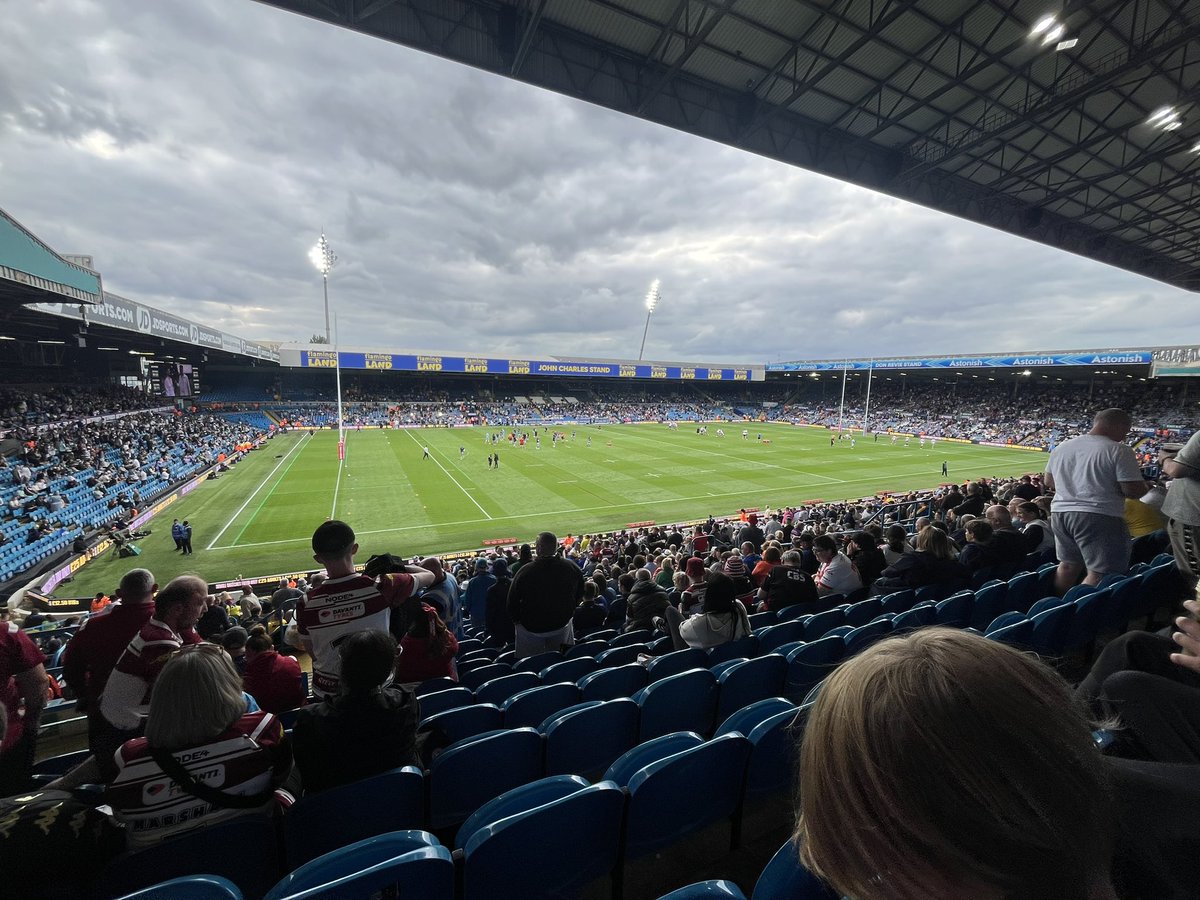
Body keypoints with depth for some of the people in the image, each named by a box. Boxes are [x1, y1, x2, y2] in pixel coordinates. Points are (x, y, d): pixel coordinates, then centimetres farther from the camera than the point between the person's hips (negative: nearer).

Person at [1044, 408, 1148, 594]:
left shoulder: (1061, 447, 9)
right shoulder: (1119, 450, -10)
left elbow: (1048, 481, 17)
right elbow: (1133, 490, -12)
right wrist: (1145, 487, 9)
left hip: (1061, 512, 7)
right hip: (1100, 517, -7)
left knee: (1068, 565, 19)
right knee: (1101, 572, 0)